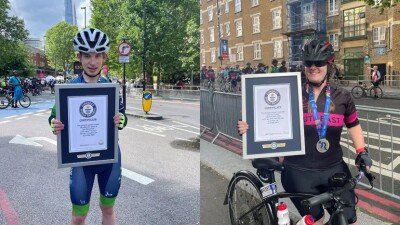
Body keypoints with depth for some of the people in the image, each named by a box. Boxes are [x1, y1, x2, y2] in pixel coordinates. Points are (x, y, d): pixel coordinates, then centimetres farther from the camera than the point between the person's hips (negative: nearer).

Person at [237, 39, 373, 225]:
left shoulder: (341, 96, 1)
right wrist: (249, 127, -17)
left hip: (335, 169, 2)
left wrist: (362, 151, 2)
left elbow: (353, 125, 14)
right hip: (299, 173, -2)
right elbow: (273, 125, 0)